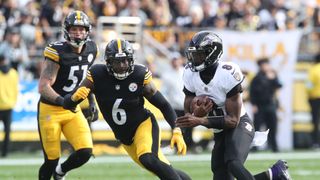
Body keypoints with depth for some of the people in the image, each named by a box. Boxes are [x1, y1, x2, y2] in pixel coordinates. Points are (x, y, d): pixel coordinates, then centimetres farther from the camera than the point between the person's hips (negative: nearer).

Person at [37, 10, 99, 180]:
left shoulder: (91, 49, 0)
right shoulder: (57, 52, -19)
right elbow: (43, 87, -24)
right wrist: (63, 101, -38)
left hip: (73, 111, 5)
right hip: (50, 110, -5)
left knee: (85, 152, -10)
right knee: (52, 160, -2)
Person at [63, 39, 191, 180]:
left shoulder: (139, 75, -19)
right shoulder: (97, 75, -16)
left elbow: (163, 105, -9)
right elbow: (67, 104, -16)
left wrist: (176, 132, -19)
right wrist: (75, 97, -40)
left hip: (144, 124, -3)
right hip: (124, 136, 3)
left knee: (148, 159, -32)